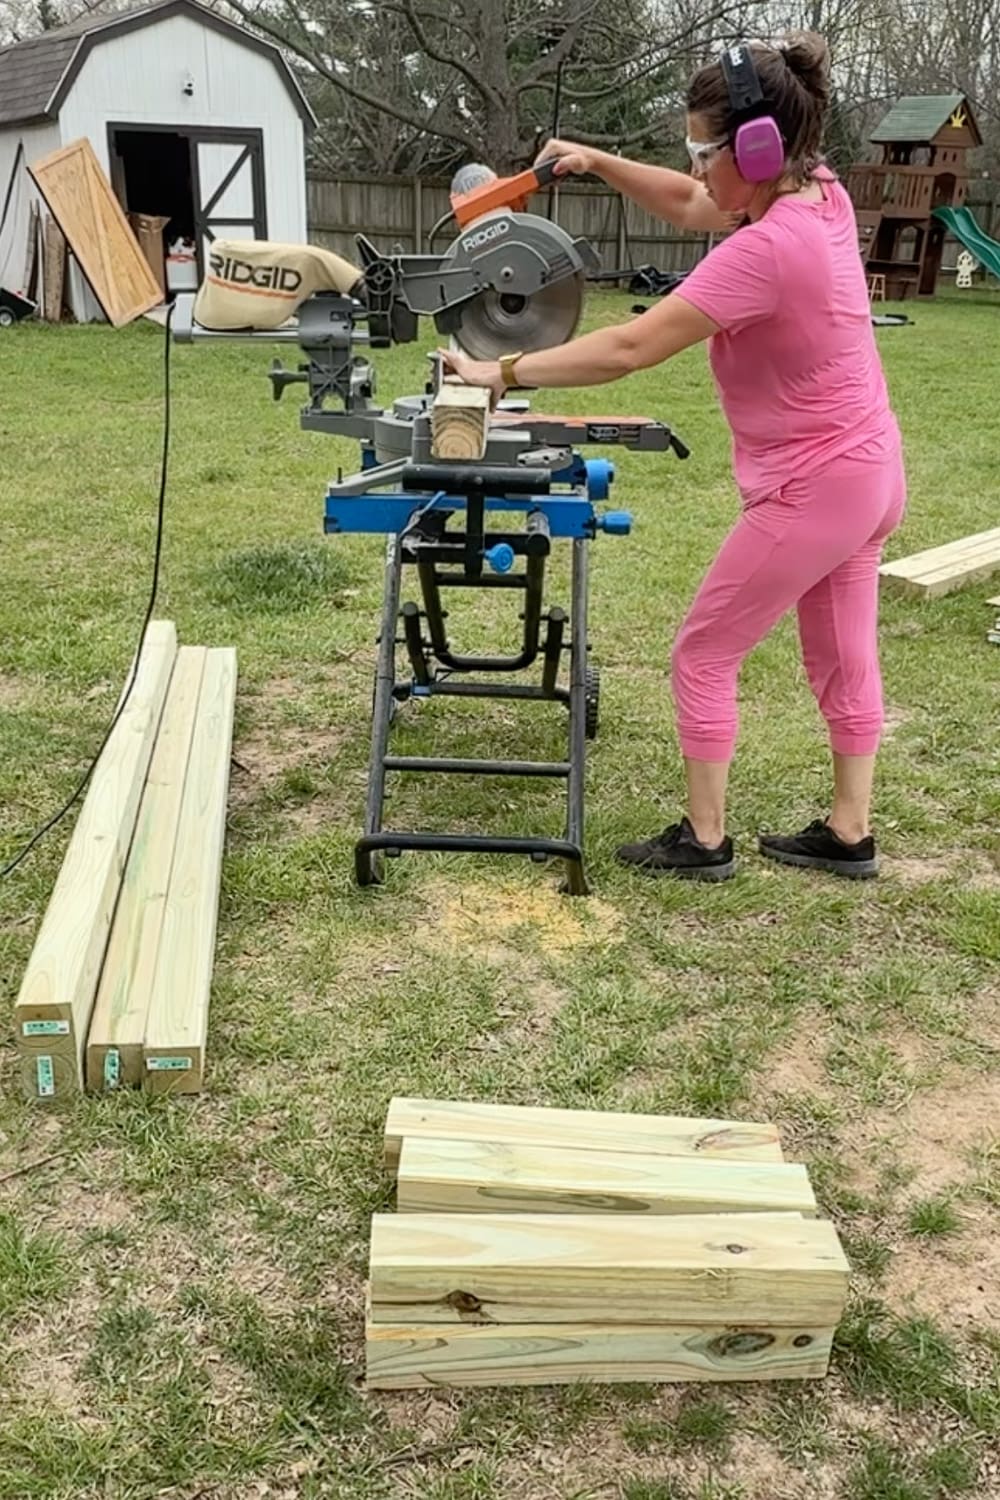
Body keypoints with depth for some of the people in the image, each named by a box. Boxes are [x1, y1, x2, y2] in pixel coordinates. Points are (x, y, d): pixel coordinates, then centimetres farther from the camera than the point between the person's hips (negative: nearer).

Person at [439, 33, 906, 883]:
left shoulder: (766, 248, -27)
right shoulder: (821, 195, 2)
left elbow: (629, 348, -27)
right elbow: (689, 205, 16)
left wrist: (504, 374, -19)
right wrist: (601, 164, 5)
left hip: (814, 488, -9)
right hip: (865, 470, 10)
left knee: (703, 655, 4)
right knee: (843, 661, 17)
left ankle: (704, 841, 15)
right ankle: (849, 836, 30)